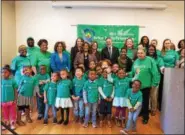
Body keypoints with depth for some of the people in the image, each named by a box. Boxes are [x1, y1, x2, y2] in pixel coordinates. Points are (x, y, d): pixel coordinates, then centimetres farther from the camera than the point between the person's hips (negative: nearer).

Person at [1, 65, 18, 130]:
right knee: (5, 113, 17)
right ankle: (6, 124, 35)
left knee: (12, 113, 11)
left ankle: (12, 124, 29)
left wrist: (15, 100, -7)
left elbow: (15, 91, -5)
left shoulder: (12, 81, -11)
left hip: (11, 101, -2)